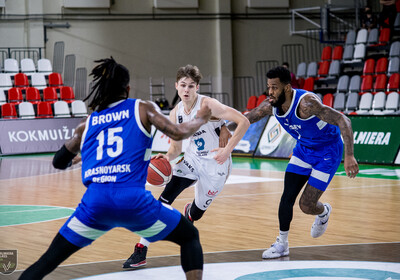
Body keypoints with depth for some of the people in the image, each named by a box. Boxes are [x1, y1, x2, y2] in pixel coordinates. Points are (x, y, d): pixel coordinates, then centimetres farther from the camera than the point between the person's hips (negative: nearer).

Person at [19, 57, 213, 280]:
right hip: (132, 199, -2)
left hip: (94, 201, 2)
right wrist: (200, 119, 22)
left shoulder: (88, 123, 20)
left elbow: (59, 162, 27)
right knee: (191, 237, 20)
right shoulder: (142, 109, 12)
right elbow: (178, 133, 2)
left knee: (48, 261, 15)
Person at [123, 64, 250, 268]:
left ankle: (189, 212, 49)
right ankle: (141, 251, -14)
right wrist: (167, 157, -14)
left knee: (196, 213, 7)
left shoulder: (207, 105, -19)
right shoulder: (175, 114, 0)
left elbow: (243, 122, -22)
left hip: (215, 165, -4)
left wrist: (228, 149, -25)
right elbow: (176, 147, 9)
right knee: (164, 199, -16)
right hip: (192, 159, 4)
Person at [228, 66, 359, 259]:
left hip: (327, 151, -6)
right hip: (303, 149, 6)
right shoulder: (270, 105, -15)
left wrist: (349, 156, -47)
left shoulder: (306, 103, -36)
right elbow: (247, 119, 4)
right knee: (287, 196, -1)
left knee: (306, 205, -8)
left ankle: (324, 212, 28)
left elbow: (343, 121, -39)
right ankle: (282, 244, 14)